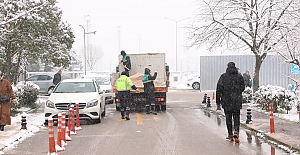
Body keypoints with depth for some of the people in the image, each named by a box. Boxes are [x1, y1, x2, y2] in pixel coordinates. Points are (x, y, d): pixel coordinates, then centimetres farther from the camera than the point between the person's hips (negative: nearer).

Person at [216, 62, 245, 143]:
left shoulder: (223, 76, -5)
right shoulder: (239, 76, 2)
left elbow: (219, 89, -7)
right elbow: (243, 88, 8)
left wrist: (218, 101, -2)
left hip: (226, 100, -1)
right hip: (237, 100, 1)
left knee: (228, 117, 10)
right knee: (236, 117, 7)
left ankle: (230, 135, 14)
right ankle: (236, 132, -13)